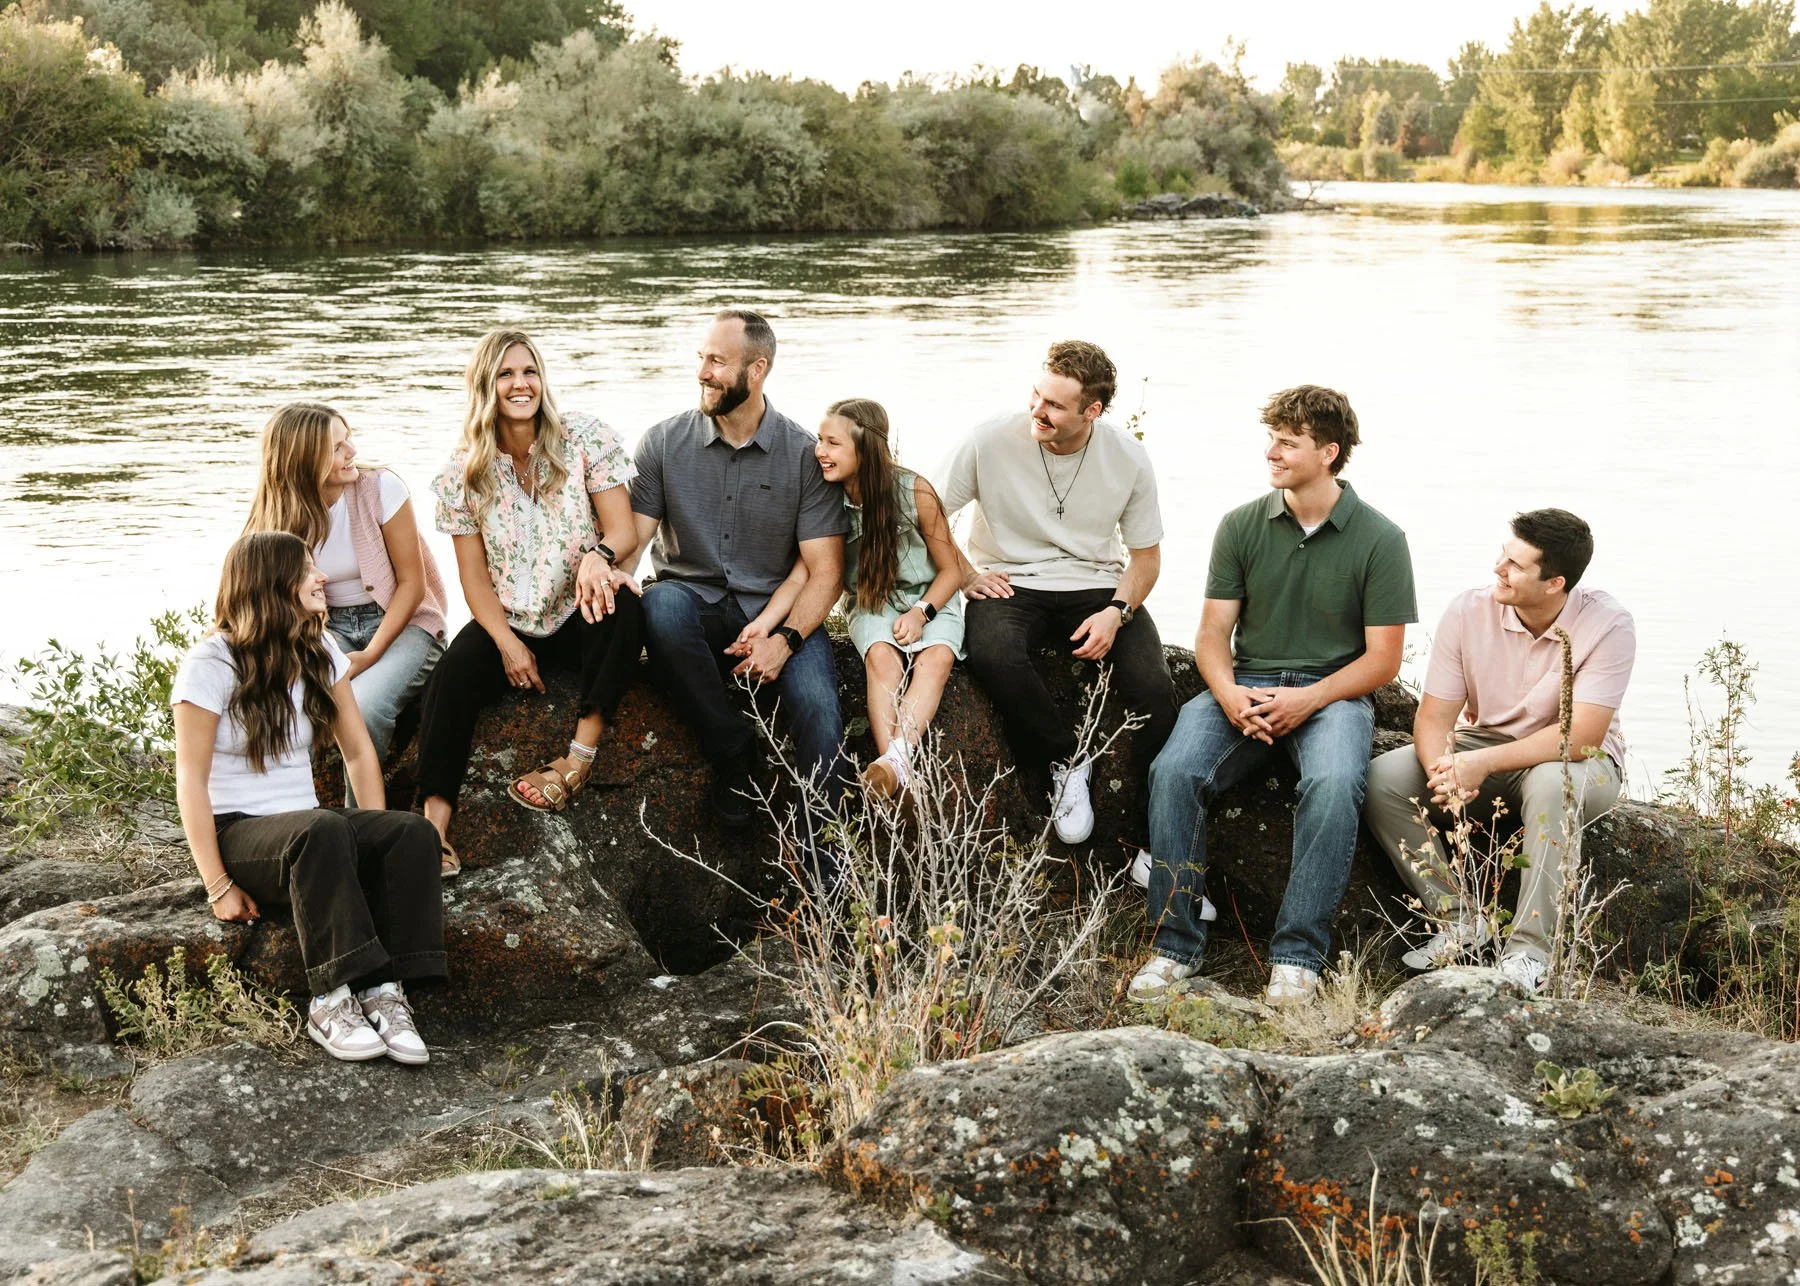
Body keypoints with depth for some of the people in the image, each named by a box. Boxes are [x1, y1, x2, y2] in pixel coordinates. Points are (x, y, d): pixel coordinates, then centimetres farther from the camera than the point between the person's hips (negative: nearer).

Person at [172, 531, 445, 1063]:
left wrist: (376, 847, -3)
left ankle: (384, 991, -31)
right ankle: (332, 1000, -37)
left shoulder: (320, 651, 9)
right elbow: (191, 780, -11)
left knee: (413, 832, -24)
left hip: (305, 825, 6)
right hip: (237, 834, -6)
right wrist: (218, 886, -18)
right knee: (323, 830, -39)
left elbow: (358, 752, 10)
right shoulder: (211, 664, -9)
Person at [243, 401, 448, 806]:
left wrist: (371, 655, -19)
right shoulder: (280, 515, -3)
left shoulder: (380, 488, -12)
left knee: (364, 704, -34)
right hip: (326, 626, 3)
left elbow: (412, 583, -9)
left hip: (398, 622, -3)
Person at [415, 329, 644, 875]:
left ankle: (578, 758, -30)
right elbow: (474, 574, 1)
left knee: (625, 609, -35)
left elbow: (624, 531, -9)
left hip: (580, 616, -1)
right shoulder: (464, 472, 1)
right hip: (508, 621, 1)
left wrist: (599, 555, -34)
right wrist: (507, 644, -14)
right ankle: (434, 823, -33)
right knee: (453, 676, -27)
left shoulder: (586, 439, -4)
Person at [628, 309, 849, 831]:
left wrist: (785, 639, -20)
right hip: (694, 604, 1)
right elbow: (632, 534, -1)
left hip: (779, 613, -1)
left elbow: (825, 570, -3)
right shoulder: (664, 442, 3)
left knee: (819, 711, -30)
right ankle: (731, 750, -18)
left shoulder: (805, 454, -1)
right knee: (662, 603, -36)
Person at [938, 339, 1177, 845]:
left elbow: (1145, 556, 5)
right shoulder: (991, 441, -10)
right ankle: (1065, 761, -13)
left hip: (1097, 585, 1)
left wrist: (1116, 612, -13)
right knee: (993, 657, -37)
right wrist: (966, 577, -8)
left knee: (1155, 689, -25)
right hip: (1010, 583, -1)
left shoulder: (1128, 458, -5)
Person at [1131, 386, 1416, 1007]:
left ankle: (1297, 954, -27)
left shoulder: (1380, 539, -2)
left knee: (1334, 783, -35)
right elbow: (1213, 633, 6)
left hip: (1334, 692, -2)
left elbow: (1382, 659, -2)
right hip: (1245, 686, 2)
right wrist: (1229, 694, -15)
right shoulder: (1242, 525, 6)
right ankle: (1176, 942, -17)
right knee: (1173, 771, -27)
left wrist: (1309, 699, -17)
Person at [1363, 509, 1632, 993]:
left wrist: (1482, 763, -36)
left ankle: (1529, 952, -32)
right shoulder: (1468, 612, -14)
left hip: (1578, 761, -3)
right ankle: (1459, 917, -12)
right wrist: (1444, 771, -35)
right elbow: (1433, 716, -12)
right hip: (1481, 744, 4)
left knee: (1551, 783, -40)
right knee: (1382, 779, -21)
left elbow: (1581, 737, -28)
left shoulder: (1607, 624, -22)